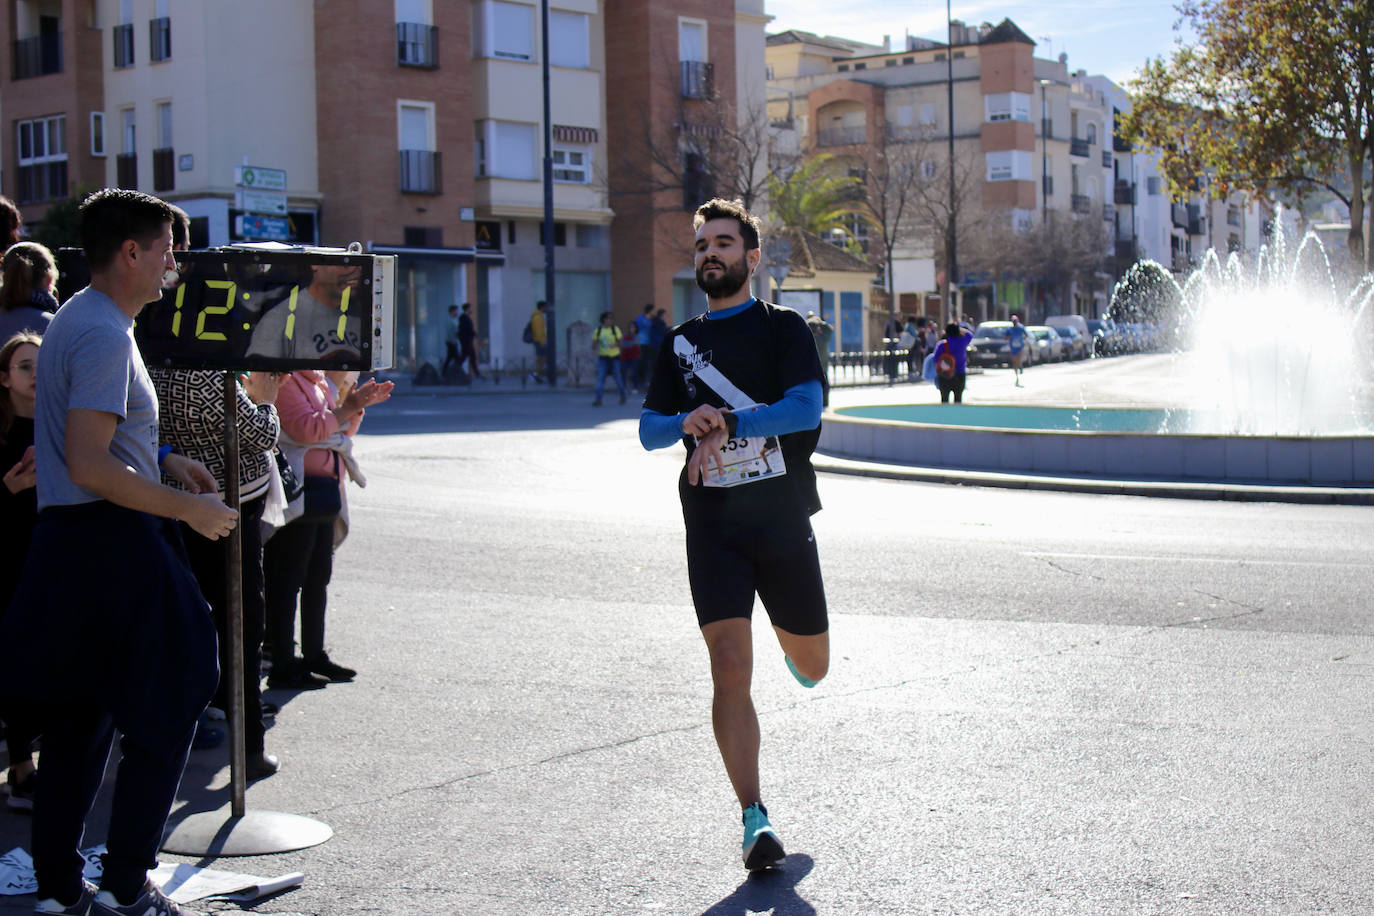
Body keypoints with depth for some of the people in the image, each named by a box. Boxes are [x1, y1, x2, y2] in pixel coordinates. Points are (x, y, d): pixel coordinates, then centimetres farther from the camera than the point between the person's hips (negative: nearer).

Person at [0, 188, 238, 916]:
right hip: (114, 546, -10)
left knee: (77, 721, 14)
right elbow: (89, 466, -24)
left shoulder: (74, 319, 16)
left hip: (66, 544, 10)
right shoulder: (105, 336, -17)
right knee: (163, 716, 0)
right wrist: (188, 509, -18)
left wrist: (162, 460, 19)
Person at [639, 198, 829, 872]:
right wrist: (686, 422, -14)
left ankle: (788, 636, 48)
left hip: (782, 515, -1)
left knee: (812, 668, 11)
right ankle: (755, 820, -7)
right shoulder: (680, 342, 14)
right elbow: (648, 429, 8)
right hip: (712, 522, 1)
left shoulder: (782, 328, 2)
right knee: (729, 669, -12)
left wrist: (726, 424, -23)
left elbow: (806, 409, -13)